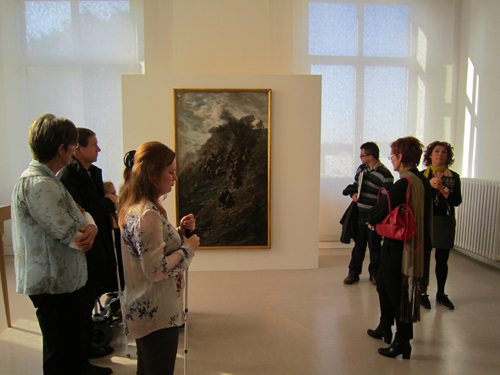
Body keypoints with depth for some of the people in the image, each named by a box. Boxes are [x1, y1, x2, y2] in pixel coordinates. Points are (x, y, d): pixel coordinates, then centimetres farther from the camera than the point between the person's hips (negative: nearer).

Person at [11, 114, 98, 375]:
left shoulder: (46, 179, 9)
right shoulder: (38, 184, -24)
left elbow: (79, 213, 7)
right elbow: (72, 236, -25)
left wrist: (90, 226, -14)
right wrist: (88, 230, -4)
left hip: (64, 279, 10)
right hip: (54, 285, -10)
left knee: (71, 346, 25)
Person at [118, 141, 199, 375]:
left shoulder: (134, 207, 6)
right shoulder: (147, 215, -25)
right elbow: (155, 270, -26)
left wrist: (180, 231, 2)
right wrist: (188, 248, -15)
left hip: (142, 311, 10)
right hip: (157, 315, -10)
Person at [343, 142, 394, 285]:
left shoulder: (385, 174, -14)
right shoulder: (361, 169, 7)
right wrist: (353, 193, 1)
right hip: (360, 215, 5)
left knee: (375, 247, 10)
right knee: (358, 245, 14)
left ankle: (374, 274, 28)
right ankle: (354, 273, 24)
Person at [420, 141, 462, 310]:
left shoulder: (454, 177, 5)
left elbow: (457, 201, -4)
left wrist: (442, 188, -16)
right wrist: (429, 184, -19)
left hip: (445, 222, 1)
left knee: (442, 260, 10)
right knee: (424, 258, 2)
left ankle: (441, 294, 27)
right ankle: (423, 293, 16)